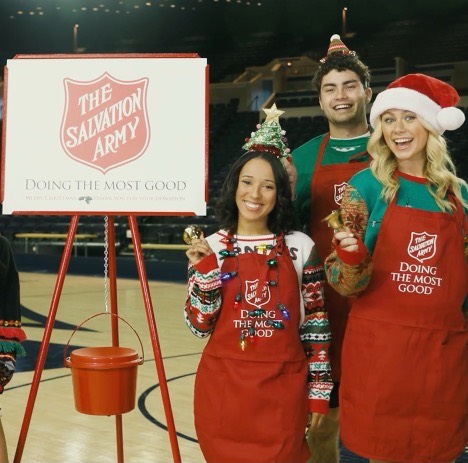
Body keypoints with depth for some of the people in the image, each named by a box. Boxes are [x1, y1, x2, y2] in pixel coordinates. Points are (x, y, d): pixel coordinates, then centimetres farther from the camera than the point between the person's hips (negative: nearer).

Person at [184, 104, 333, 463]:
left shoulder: (300, 248, -1)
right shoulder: (211, 248, 0)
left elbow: (316, 323, 3)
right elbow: (200, 326, -3)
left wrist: (318, 389, 2)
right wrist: (204, 270, -15)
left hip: (283, 389, -1)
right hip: (223, 387, 1)